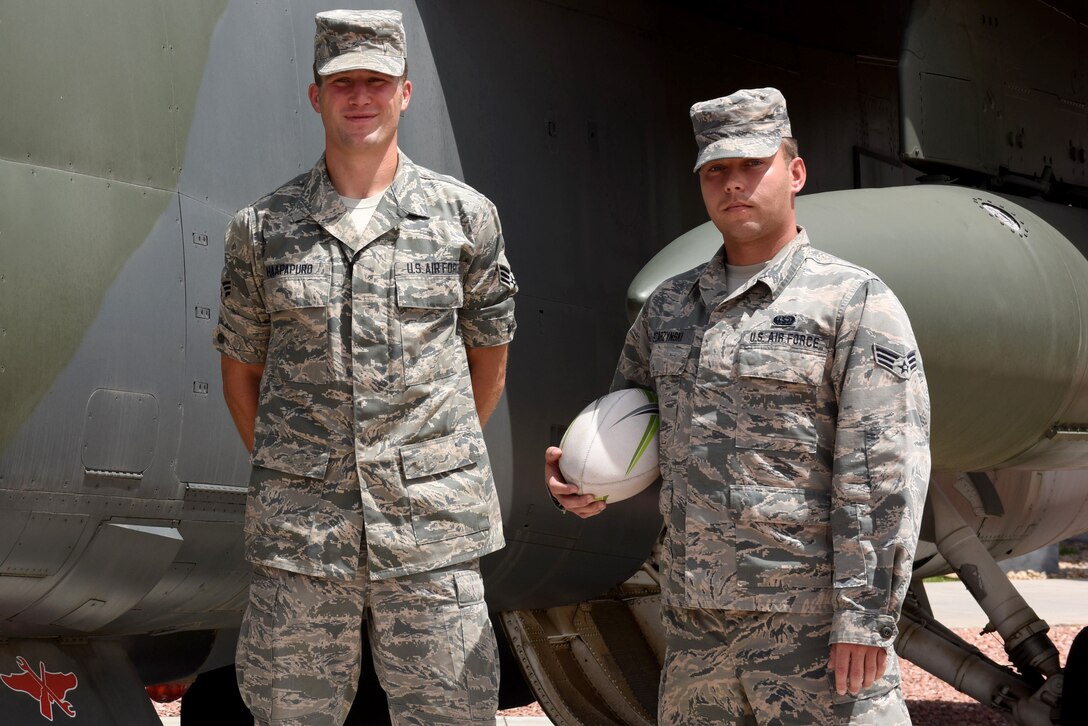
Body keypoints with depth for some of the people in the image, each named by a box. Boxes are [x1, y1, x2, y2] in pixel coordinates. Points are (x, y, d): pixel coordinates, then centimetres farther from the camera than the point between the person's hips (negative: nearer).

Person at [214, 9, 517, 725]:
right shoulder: (262, 229, 5)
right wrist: (288, 475, 12)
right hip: (298, 531, 1)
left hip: (434, 531, 0)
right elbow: (241, 370, 15)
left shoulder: (467, 216, 4)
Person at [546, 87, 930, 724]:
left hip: (811, 622, -6)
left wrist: (866, 619, -17)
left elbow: (885, 475, -11)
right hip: (696, 619, 6)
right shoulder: (670, 306, 14)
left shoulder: (855, 302, -5)